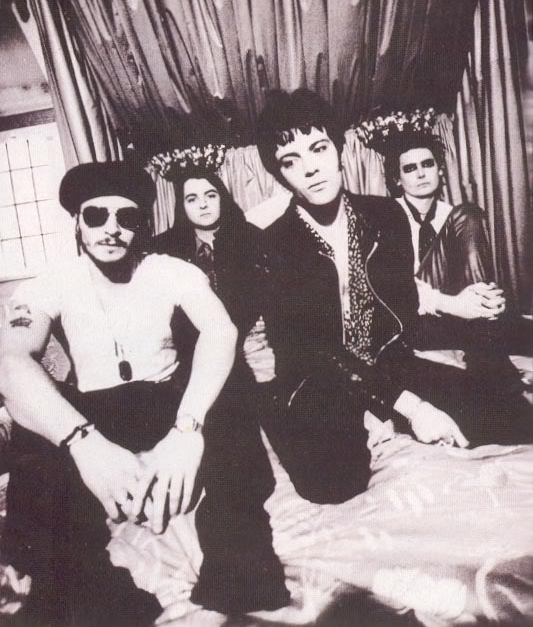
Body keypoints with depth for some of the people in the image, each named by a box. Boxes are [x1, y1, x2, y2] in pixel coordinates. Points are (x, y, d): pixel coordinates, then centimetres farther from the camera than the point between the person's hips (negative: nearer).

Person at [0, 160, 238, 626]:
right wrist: (83, 442, -44)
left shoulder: (172, 271, -3)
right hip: (86, 416, 0)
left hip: (165, 405, 1)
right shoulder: (50, 287, -3)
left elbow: (221, 331, -23)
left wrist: (187, 427, -42)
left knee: (228, 401, -34)